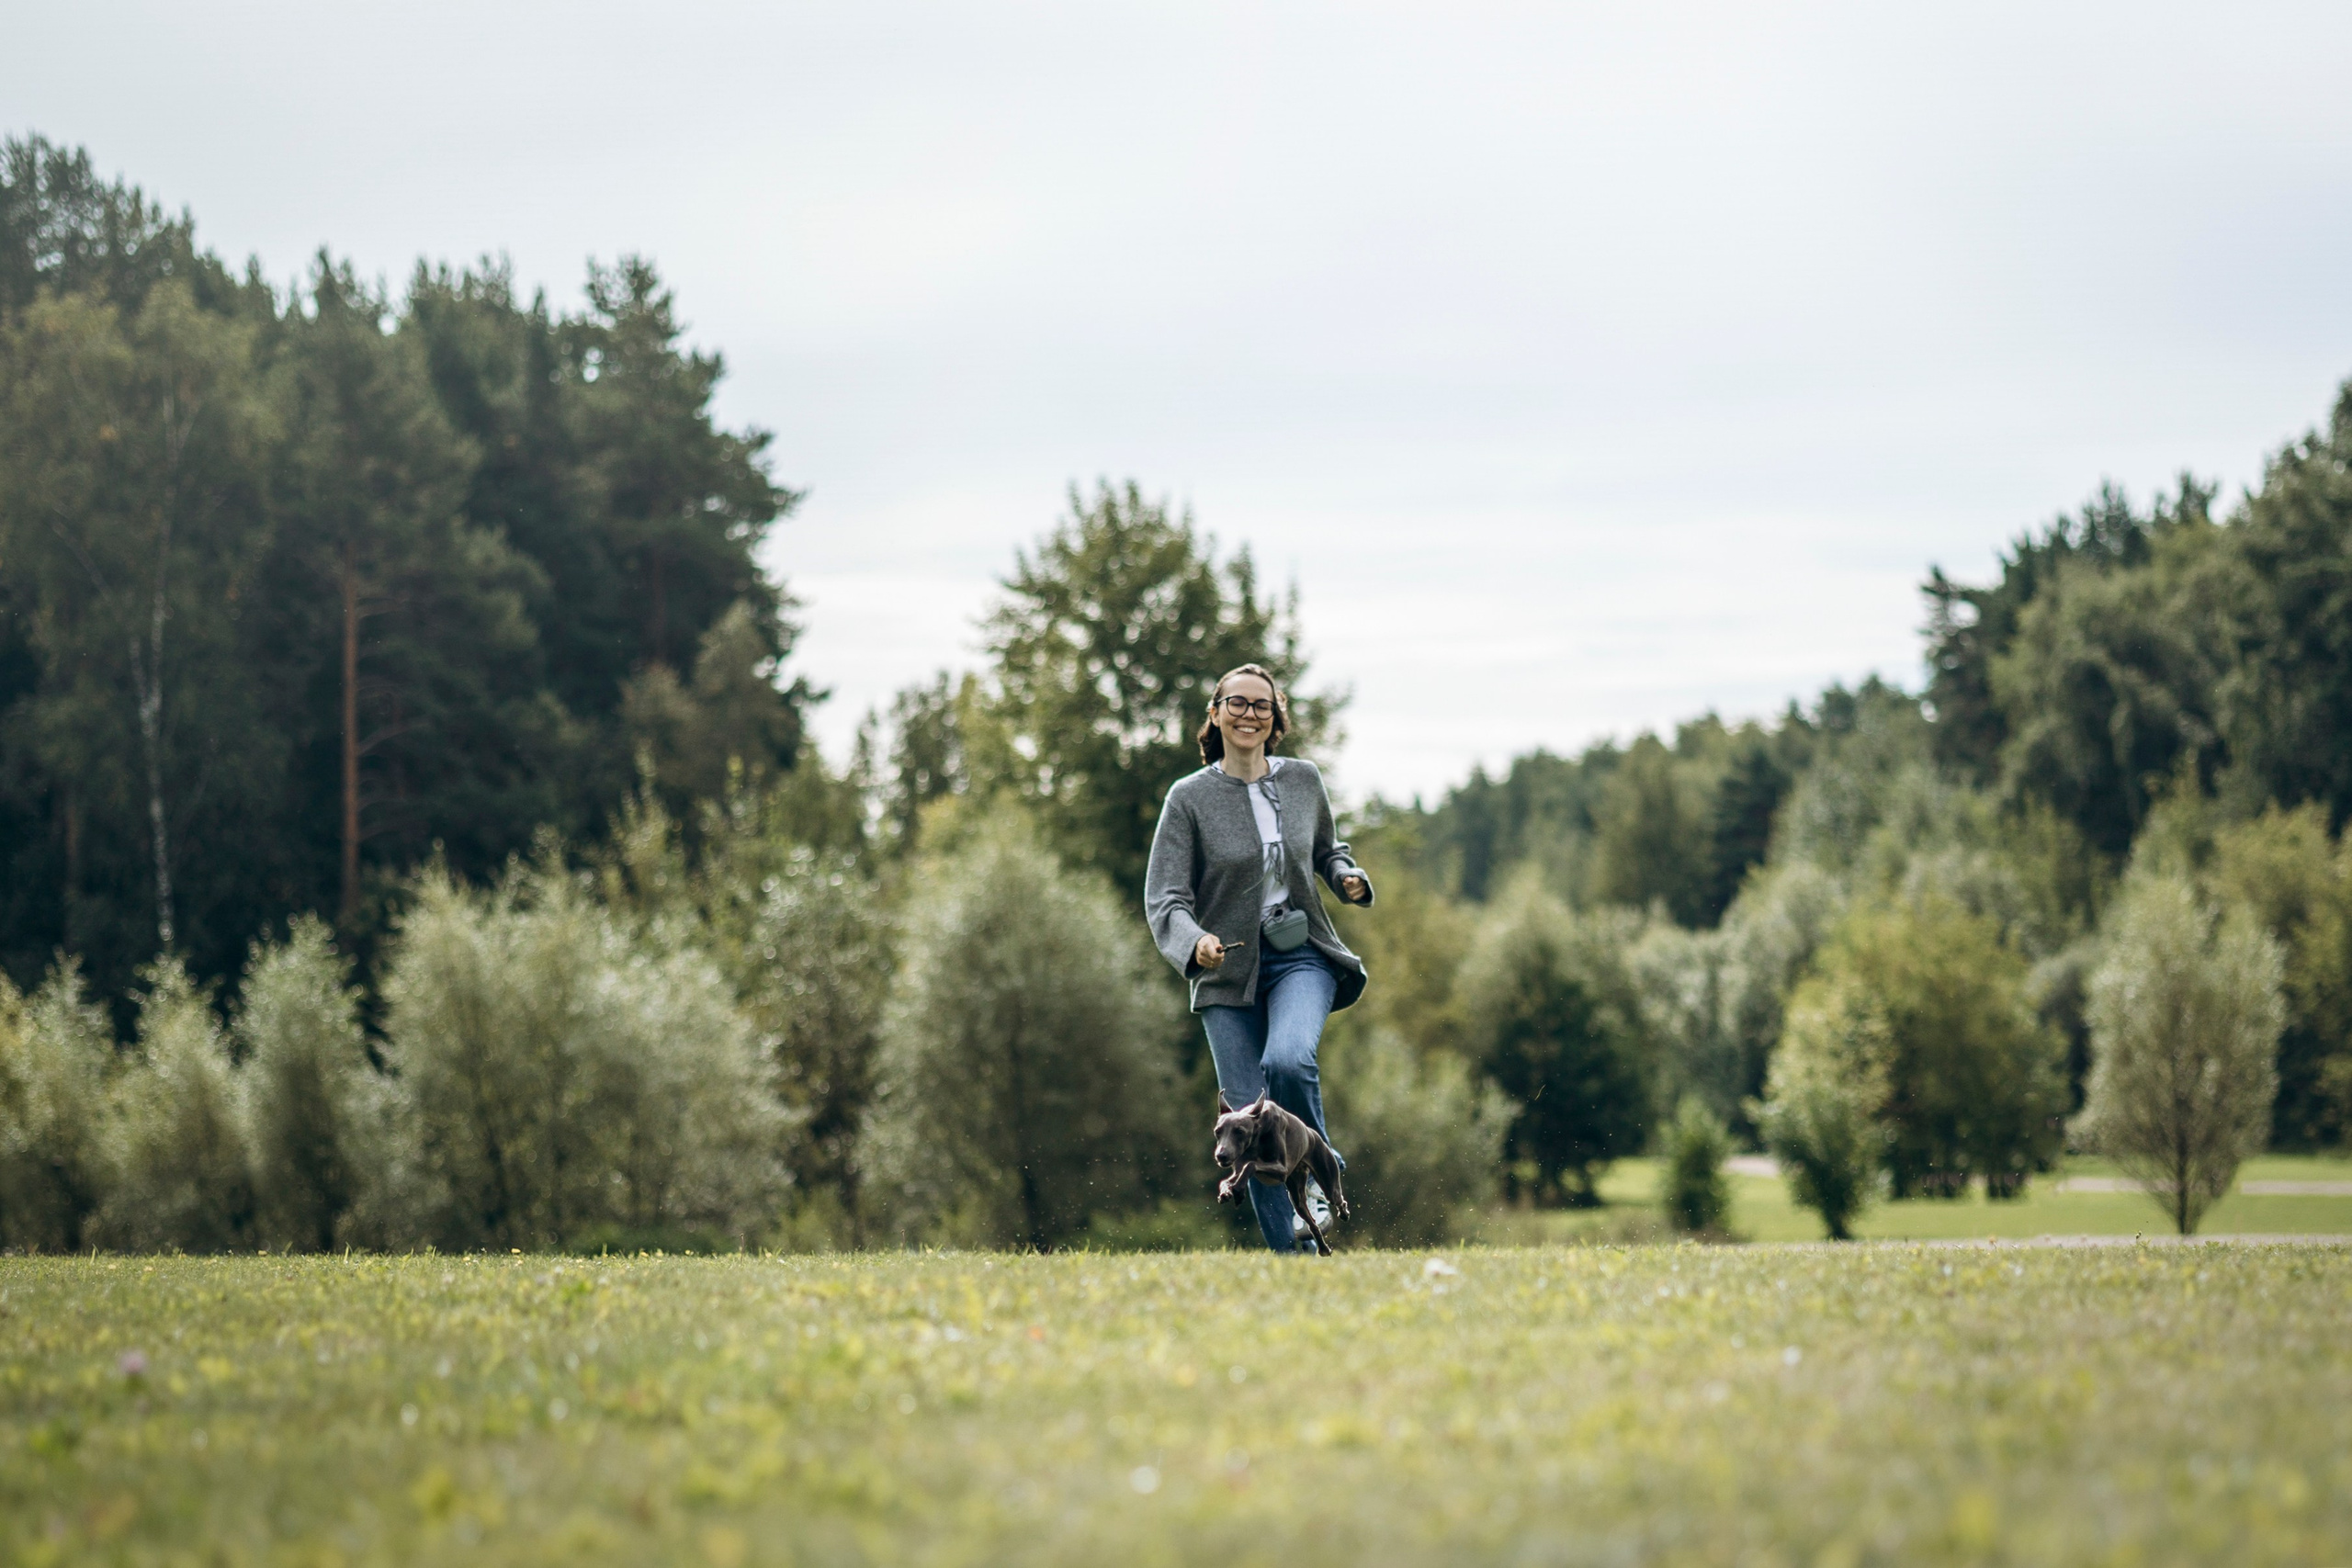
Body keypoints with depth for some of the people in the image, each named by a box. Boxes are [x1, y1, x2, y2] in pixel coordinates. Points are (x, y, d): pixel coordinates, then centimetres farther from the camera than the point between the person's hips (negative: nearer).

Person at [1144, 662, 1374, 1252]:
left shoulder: (1303, 780, 4)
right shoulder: (1190, 797, -4)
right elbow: (1164, 899, -8)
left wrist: (1346, 876, 0)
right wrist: (1194, 942, -29)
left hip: (1302, 957, 0)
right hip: (1228, 969, 0)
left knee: (1287, 1061, -30)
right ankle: (1292, 1254, 6)